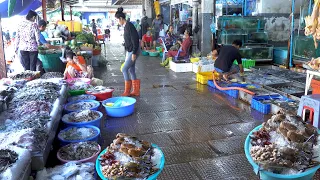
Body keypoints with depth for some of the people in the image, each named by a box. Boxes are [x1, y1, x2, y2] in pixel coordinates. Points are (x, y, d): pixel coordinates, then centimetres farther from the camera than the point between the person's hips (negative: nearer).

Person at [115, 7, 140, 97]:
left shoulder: (129, 26, -16)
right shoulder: (126, 26, 13)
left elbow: (135, 39, -21)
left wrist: (134, 53, -22)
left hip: (133, 51, -10)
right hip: (130, 51, 10)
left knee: (124, 69, -8)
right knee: (131, 70, 11)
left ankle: (127, 92, 0)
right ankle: (136, 91, 19)